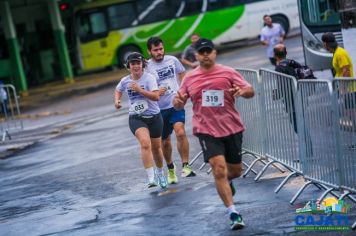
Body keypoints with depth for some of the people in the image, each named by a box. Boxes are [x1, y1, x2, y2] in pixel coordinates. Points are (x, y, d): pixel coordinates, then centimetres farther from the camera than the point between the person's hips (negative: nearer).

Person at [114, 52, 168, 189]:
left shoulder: (148, 78, -12)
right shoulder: (125, 81, 0)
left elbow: (156, 96, -23)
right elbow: (118, 90, 24)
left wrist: (139, 90, -27)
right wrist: (117, 100, 5)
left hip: (154, 117, 0)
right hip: (136, 118, 0)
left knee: (156, 147, 16)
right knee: (145, 143, -26)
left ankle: (160, 173, 44)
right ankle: (151, 178, -31)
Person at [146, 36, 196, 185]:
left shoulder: (172, 60, 1)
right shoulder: (146, 67, -6)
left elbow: (182, 74, 20)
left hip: (176, 104, 0)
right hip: (159, 109, 0)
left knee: (180, 133, -23)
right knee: (165, 141, 12)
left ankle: (185, 166, -17)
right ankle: (171, 169, 34)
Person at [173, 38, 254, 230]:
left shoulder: (228, 73, 0)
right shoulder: (189, 78, 5)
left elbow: (250, 91, -3)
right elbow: (179, 104, 12)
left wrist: (242, 91, -27)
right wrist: (177, 102, -12)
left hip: (232, 129, 1)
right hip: (206, 131, -1)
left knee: (235, 170, 13)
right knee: (219, 169, -17)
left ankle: (226, 181, 50)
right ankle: (232, 212, -11)